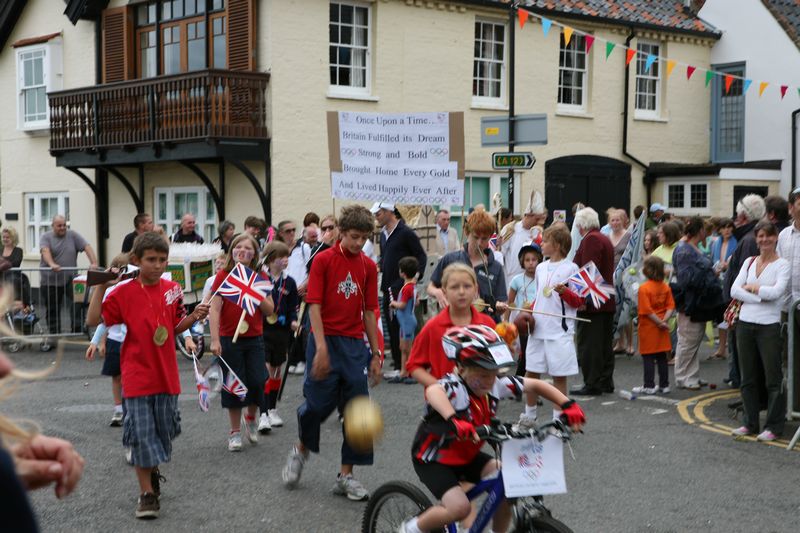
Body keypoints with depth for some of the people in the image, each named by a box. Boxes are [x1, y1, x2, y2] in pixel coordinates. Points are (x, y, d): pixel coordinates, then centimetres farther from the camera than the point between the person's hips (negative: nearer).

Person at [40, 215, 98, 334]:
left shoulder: (73, 236, 6)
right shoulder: (46, 237, 2)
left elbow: (87, 247, -3)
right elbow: (45, 251, -16)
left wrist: (94, 263, -19)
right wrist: (52, 264, -36)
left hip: (70, 279, 0)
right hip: (50, 280, 0)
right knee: (53, 310, 7)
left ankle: (77, 331, -12)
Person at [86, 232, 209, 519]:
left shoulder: (173, 290, 2)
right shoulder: (124, 293, -8)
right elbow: (93, 320, -12)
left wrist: (194, 316, -5)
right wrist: (101, 287, -17)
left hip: (166, 375, 4)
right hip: (137, 375, -4)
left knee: (163, 430, 15)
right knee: (141, 433, -1)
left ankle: (153, 471, 41)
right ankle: (147, 493, 10)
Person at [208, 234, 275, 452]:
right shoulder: (223, 275, -5)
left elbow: (270, 310, 3)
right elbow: (214, 308, -11)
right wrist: (214, 340, -19)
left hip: (254, 339, 2)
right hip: (229, 339, -2)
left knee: (257, 382, -4)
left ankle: (251, 417, 26)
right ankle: (235, 432, 18)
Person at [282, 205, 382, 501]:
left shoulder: (369, 267, 7)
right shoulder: (323, 260, -4)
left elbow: (369, 312, 10)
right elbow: (314, 305, -9)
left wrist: (375, 354, 8)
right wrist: (321, 348, -18)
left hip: (355, 344, 4)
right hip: (325, 341, -4)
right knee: (318, 404, -4)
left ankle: (346, 476, 10)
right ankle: (301, 449, 27)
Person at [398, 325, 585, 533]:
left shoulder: (496, 385, -13)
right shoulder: (453, 386, -32)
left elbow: (535, 385, -4)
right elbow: (433, 391, -57)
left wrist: (568, 405, -16)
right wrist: (453, 421, -74)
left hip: (467, 456, 7)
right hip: (434, 459, -6)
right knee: (460, 507, -24)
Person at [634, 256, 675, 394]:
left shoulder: (644, 288, -15)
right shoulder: (665, 287, 4)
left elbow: (646, 310, -19)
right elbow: (671, 306, -1)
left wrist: (660, 322, -12)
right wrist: (664, 320, -9)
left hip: (648, 327, -6)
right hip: (661, 330, 6)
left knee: (648, 358, 1)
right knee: (662, 357, 12)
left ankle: (649, 386, 4)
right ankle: (664, 385, 17)